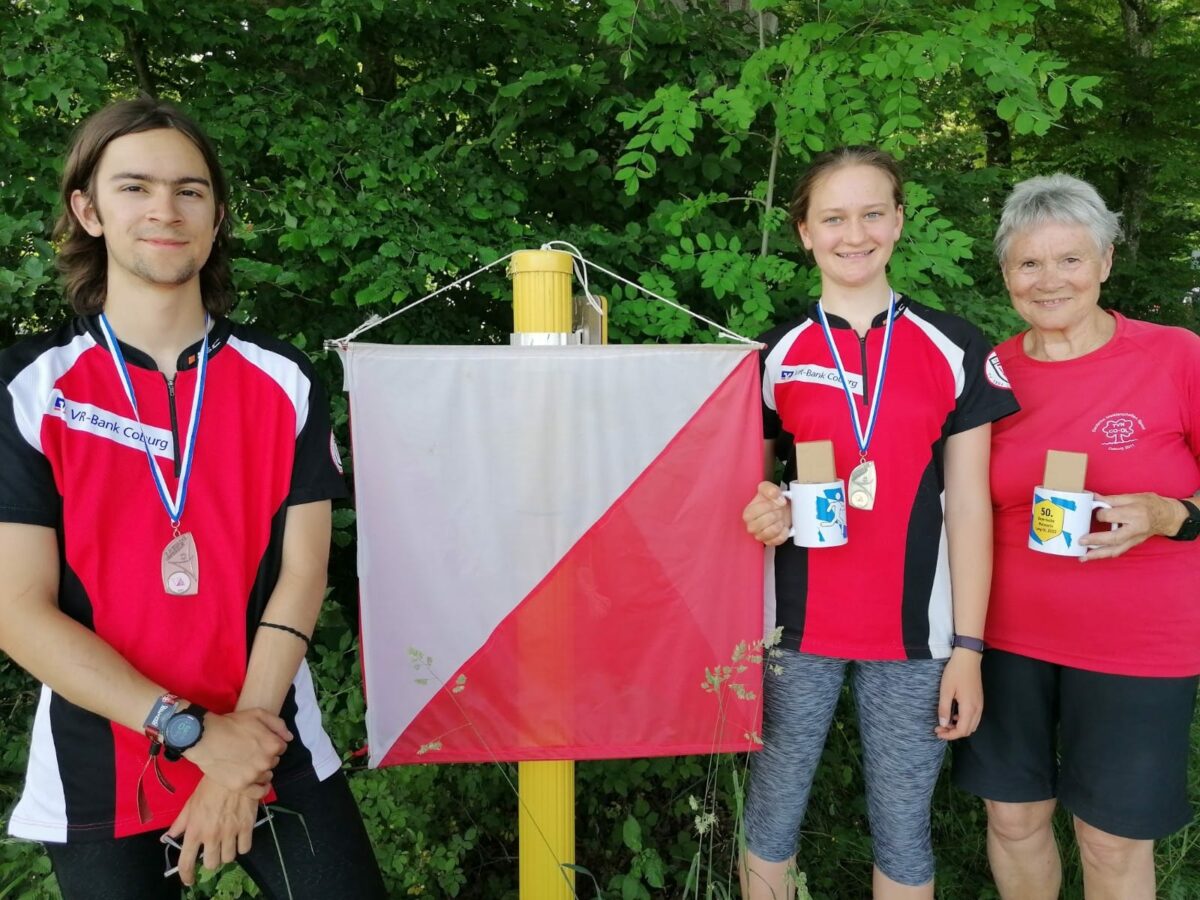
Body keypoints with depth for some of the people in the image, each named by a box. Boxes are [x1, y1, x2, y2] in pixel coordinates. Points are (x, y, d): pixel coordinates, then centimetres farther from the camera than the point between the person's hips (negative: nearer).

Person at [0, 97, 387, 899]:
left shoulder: (286, 382, -2)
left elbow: (301, 571, -4)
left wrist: (245, 744, -13)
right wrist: (197, 733, -16)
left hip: (277, 758, 1)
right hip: (98, 776, 0)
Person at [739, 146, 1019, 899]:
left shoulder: (956, 349, 1)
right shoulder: (775, 357, 3)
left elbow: (969, 506, 0)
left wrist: (968, 647, -3)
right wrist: (761, 516, -14)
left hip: (914, 633, 0)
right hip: (797, 628, 1)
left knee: (903, 828, 12)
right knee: (772, 817, 12)